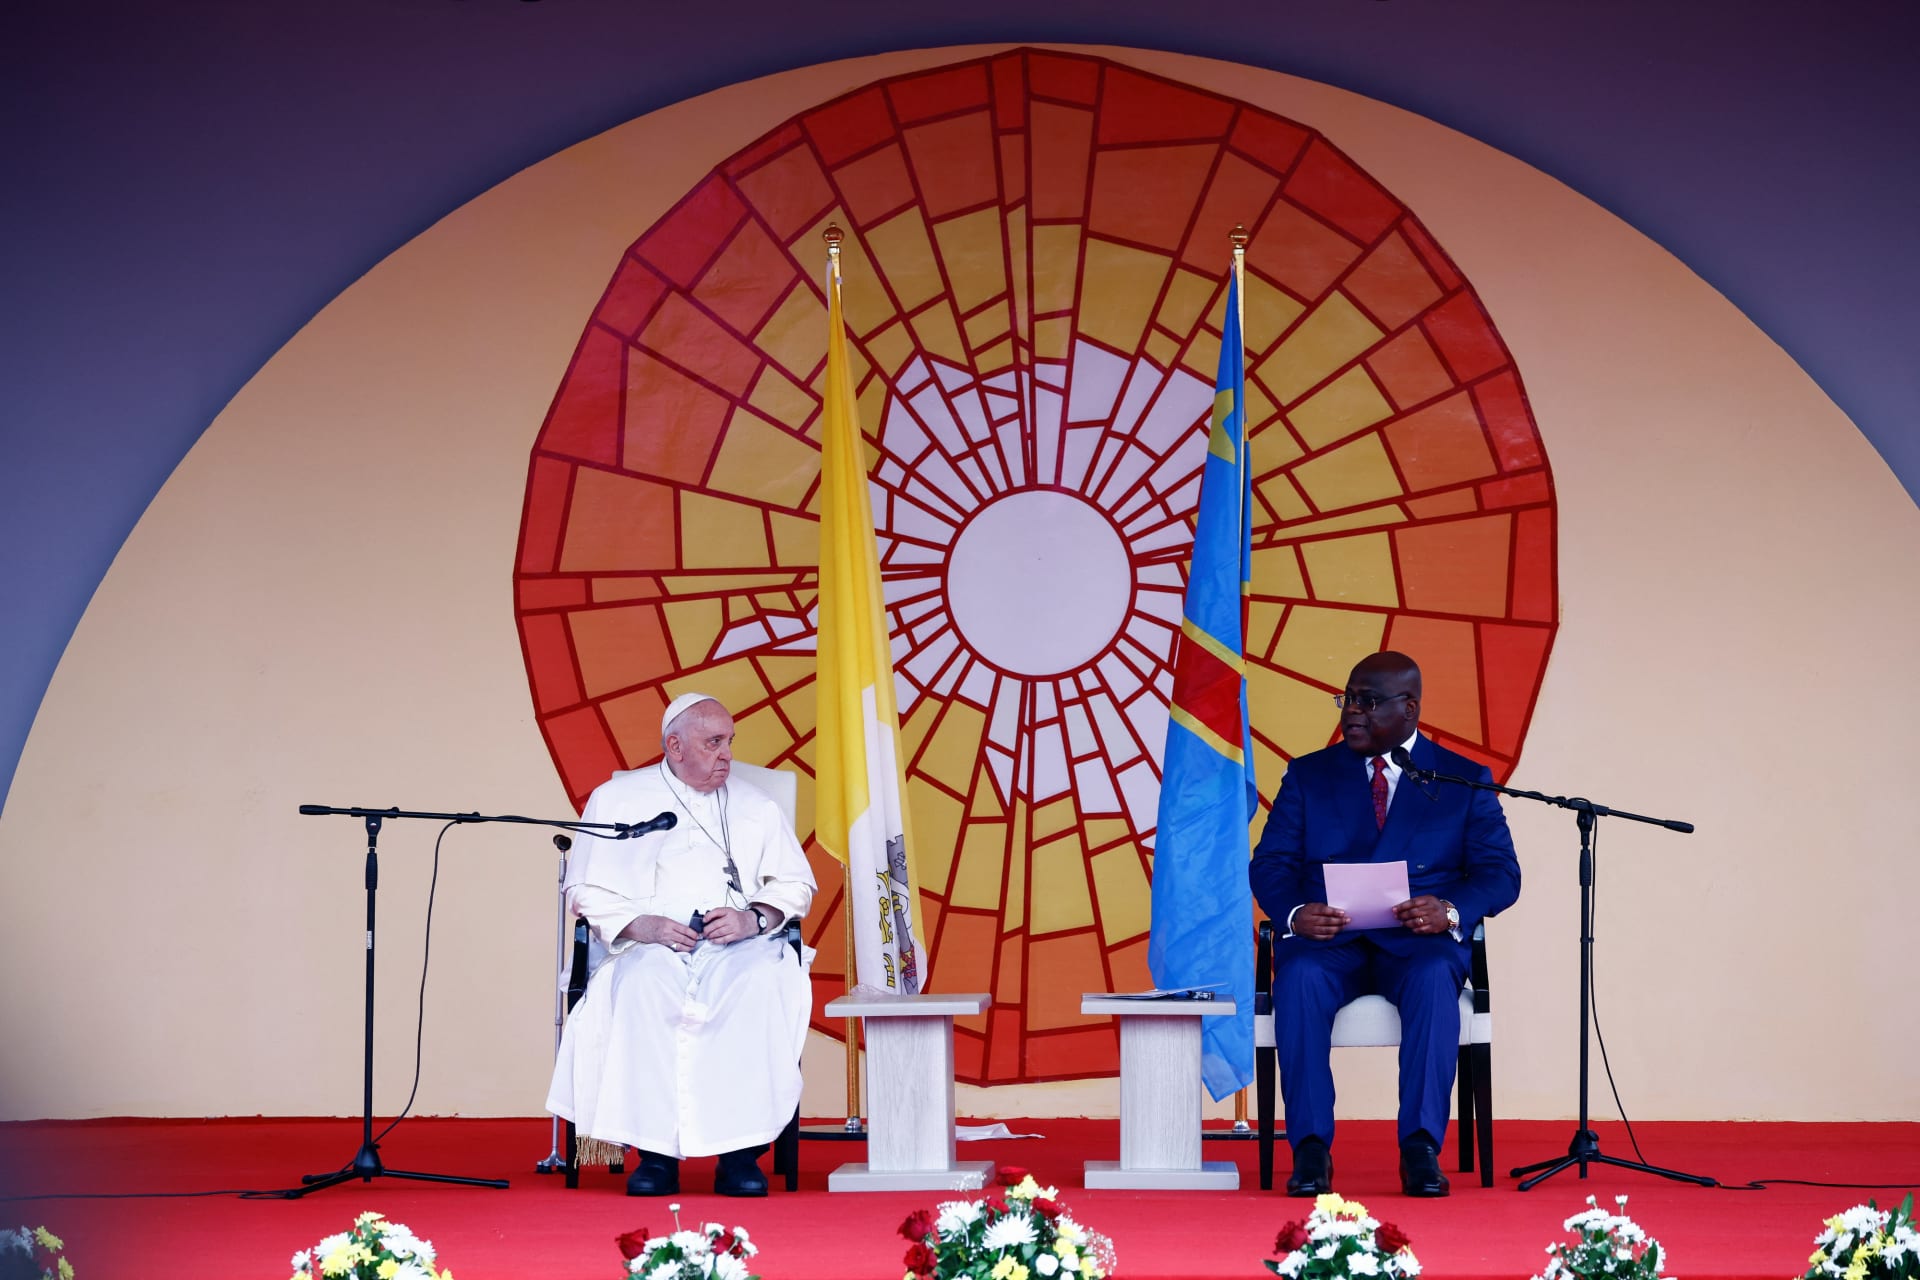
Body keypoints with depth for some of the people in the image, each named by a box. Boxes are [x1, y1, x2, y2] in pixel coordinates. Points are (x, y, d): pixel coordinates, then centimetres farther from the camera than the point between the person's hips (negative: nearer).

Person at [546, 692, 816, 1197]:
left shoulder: (755, 806, 19)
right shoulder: (616, 800, 12)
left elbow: (794, 884, 15)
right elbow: (586, 890, 7)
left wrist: (753, 918, -6)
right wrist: (641, 925, -11)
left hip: (737, 947, 1)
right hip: (649, 947, -1)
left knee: (762, 982, -34)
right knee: (642, 987, -37)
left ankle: (740, 1152, -31)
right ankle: (656, 1151, -32)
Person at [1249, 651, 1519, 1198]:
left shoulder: (1465, 780, 12)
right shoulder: (1308, 775, 15)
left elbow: (1501, 874, 4)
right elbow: (1269, 865, 6)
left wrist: (1449, 910, -19)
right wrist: (1296, 913, -17)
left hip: (1419, 942, -1)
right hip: (1327, 939, 1)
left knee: (1434, 980, -36)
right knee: (1300, 979, -34)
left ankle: (1421, 1150, -34)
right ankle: (1311, 1149, -31)